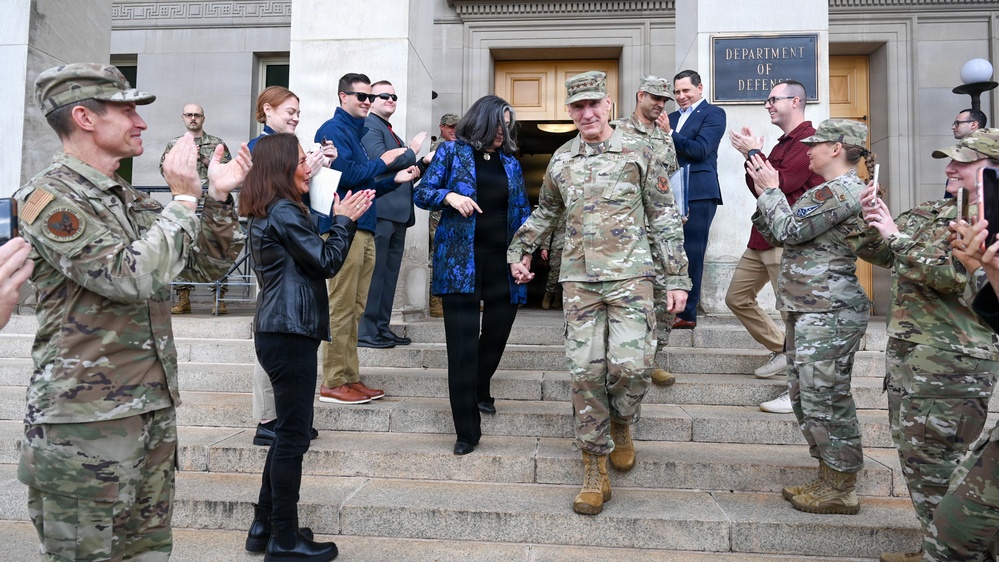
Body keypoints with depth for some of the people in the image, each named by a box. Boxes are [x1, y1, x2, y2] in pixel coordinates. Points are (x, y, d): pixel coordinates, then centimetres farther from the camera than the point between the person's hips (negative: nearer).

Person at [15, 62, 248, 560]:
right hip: (86, 422, -7)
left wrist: (219, 197, 0)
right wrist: (183, 199, -17)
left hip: (155, 410, 7)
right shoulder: (51, 197, -12)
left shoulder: (131, 200, 13)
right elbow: (134, 277, -25)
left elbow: (208, 266, 12)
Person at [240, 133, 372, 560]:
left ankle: (264, 526, 27)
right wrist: (344, 220, -2)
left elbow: (308, 257, 19)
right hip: (290, 333, -10)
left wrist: (335, 219, 12)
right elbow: (328, 263, -14)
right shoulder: (285, 212, -14)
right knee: (293, 435, -1)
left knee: (287, 432, 17)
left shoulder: (264, 214, 17)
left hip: (279, 330, 10)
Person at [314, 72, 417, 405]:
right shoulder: (333, 130, -5)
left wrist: (395, 180, 11)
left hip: (363, 228, 9)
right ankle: (333, 384, 2)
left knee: (355, 309, 11)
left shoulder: (358, 131, 21)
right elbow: (345, 175, -18)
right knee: (341, 307, -6)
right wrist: (382, 162, -7)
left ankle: (350, 378, 19)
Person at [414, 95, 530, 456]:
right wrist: (449, 196, -17)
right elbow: (422, 192, 2)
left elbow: (521, 211, 17)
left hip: (502, 263, 4)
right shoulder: (452, 151, 5)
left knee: (497, 333, 11)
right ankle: (467, 431, 3)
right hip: (460, 260, -4)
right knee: (463, 343, -5)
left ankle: (480, 389, 43)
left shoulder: (510, 163, 15)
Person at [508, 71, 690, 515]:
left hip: (630, 275, -2)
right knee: (586, 371, -1)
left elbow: (664, 217, 2)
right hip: (578, 279, 3)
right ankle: (595, 469, 13)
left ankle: (621, 425, 20)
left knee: (630, 364, -15)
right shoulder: (561, 160, 12)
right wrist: (519, 251, 21)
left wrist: (677, 277, -2)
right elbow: (545, 211, 28)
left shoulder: (637, 152, 2)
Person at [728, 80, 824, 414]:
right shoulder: (783, 143, 21)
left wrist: (754, 154, -11)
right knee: (737, 298, 14)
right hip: (763, 238, 10)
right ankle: (782, 351, 28)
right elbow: (759, 189, 17)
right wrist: (752, 154, 5)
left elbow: (780, 184, -21)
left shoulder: (809, 140, -12)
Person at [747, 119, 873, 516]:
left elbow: (789, 230, -16)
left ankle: (840, 491, 11)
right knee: (805, 396, 15)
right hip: (808, 310, 11)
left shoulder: (841, 190, -14)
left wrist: (769, 190, -4)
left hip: (828, 314, -11)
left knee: (823, 399, -3)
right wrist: (766, 192, 9)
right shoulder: (830, 191, 20)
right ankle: (829, 479, 27)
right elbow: (776, 235, 17)